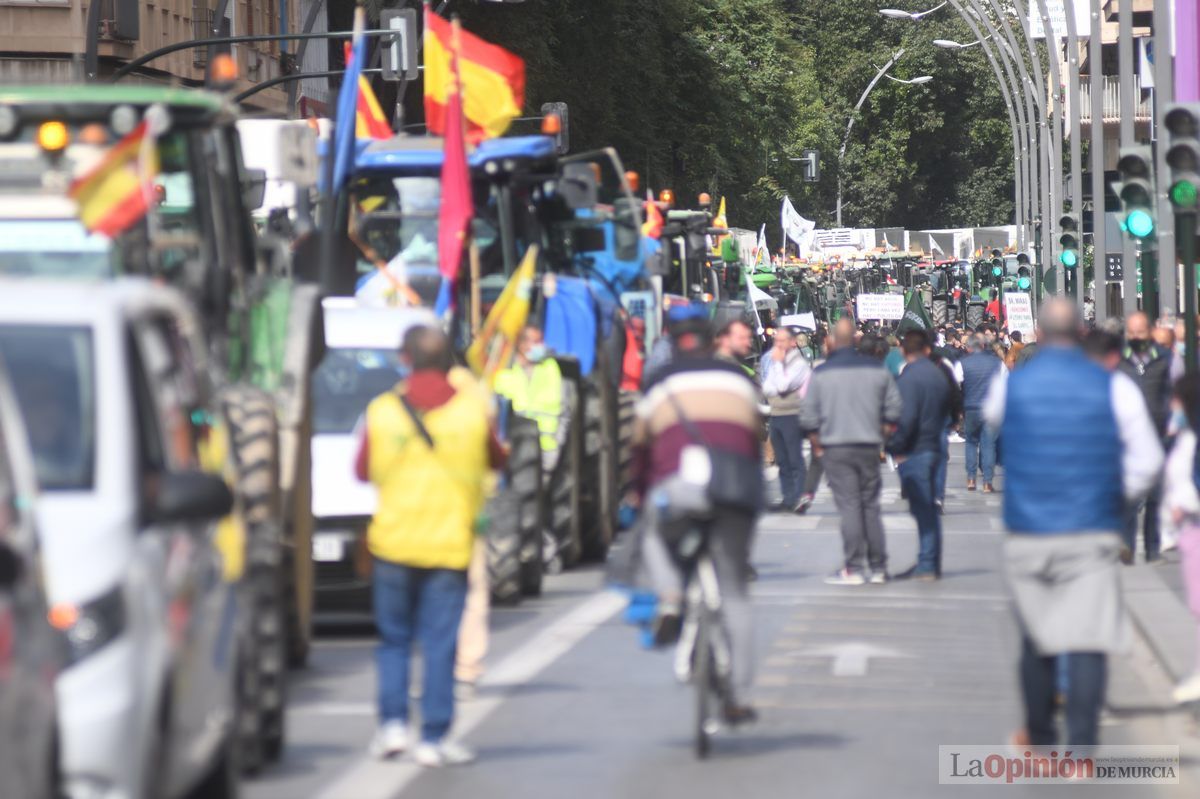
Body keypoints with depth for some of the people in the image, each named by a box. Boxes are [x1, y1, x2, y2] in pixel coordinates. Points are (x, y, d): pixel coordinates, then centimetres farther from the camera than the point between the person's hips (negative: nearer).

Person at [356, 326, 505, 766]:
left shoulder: (382, 411, -4)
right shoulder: (473, 410, -4)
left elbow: (363, 470, 7)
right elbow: (497, 461, 11)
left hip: (394, 543, 1)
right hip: (450, 544, -1)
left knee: (394, 638, 15)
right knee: (440, 643, 3)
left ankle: (393, 722, 4)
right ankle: (434, 738, 1)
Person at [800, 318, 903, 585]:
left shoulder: (821, 373, -5)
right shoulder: (877, 369, 2)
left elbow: (808, 416, -5)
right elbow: (893, 408, 4)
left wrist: (816, 444, 8)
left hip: (836, 448, -2)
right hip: (869, 447, 3)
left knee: (849, 506, -3)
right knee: (871, 506, 10)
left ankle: (854, 569, -7)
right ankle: (878, 568, 12)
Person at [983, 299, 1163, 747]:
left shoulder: (1009, 386, -1)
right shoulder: (1114, 388, -4)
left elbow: (991, 420, 22)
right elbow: (1147, 461, -5)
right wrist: (1119, 498, 11)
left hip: (1027, 537, 2)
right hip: (1094, 533, -2)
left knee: (1035, 641, 16)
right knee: (1089, 641, -4)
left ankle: (1039, 735, 28)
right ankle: (1082, 744, -13)